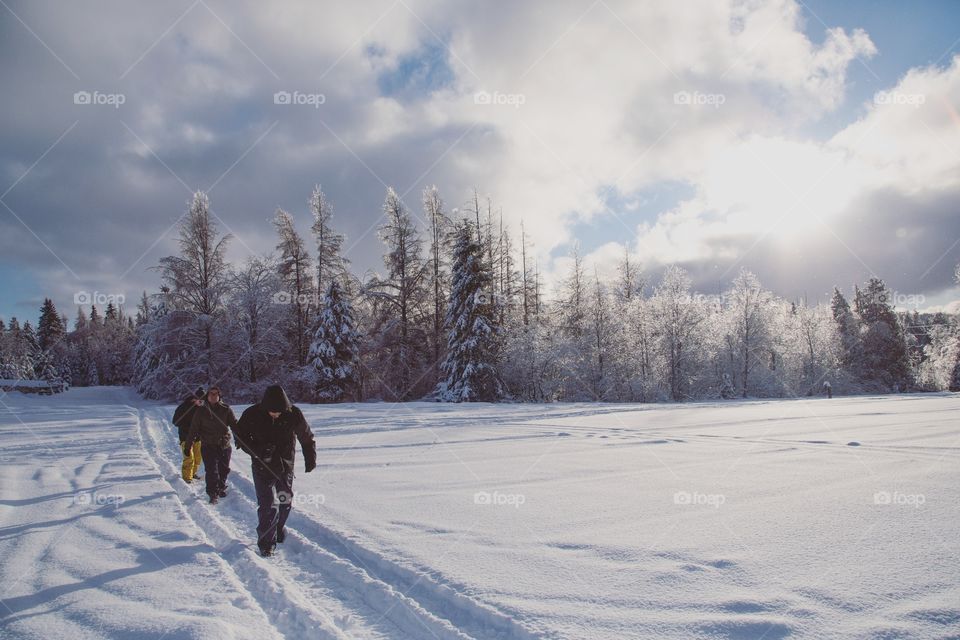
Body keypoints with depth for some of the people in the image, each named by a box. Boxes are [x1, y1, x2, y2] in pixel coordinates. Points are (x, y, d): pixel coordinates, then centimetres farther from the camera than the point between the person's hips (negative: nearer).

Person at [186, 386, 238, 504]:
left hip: (224, 445, 2)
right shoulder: (201, 411, 2)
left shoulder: (226, 409, 2)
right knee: (212, 470, -10)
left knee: (224, 469, 12)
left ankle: (221, 488, 33)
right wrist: (188, 444, 4)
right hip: (208, 446, -2)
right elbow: (194, 428, 5)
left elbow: (234, 424, 2)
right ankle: (213, 494, -3)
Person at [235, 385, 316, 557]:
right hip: (262, 467, -2)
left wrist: (310, 458, -1)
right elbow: (240, 437, -6)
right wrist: (257, 450, -23)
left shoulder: (293, 415, -14)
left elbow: (307, 437, 0)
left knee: (285, 501, 16)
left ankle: (278, 529, 42)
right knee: (268, 505, -8)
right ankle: (266, 543, 6)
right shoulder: (252, 415, -17)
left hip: (286, 466, 2)